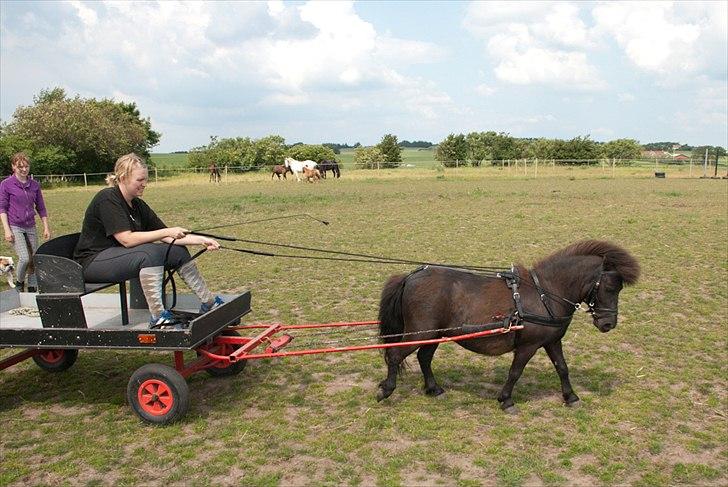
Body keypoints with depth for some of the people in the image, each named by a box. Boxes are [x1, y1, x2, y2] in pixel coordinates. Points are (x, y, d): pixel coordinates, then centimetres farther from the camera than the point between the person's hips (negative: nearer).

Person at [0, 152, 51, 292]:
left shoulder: (34, 185, 7)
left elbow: (41, 208, 13)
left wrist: (46, 227, 10)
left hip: (30, 227, 4)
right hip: (15, 227, -4)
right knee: (24, 258, -16)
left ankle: (32, 289, 18)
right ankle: (19, 282, 11)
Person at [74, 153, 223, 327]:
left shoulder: (138, 205, 7)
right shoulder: (107, 199, -18)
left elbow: (168, 238, 4)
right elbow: (127, 239, -26)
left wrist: (201, 240, -8)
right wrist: (167, 232, -25)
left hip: (119, 255, 8)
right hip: (92, 262, -8)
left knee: (177, 251, -3)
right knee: (151, 253, -32)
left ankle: (208, 302, 3)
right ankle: (158, 317, -32)